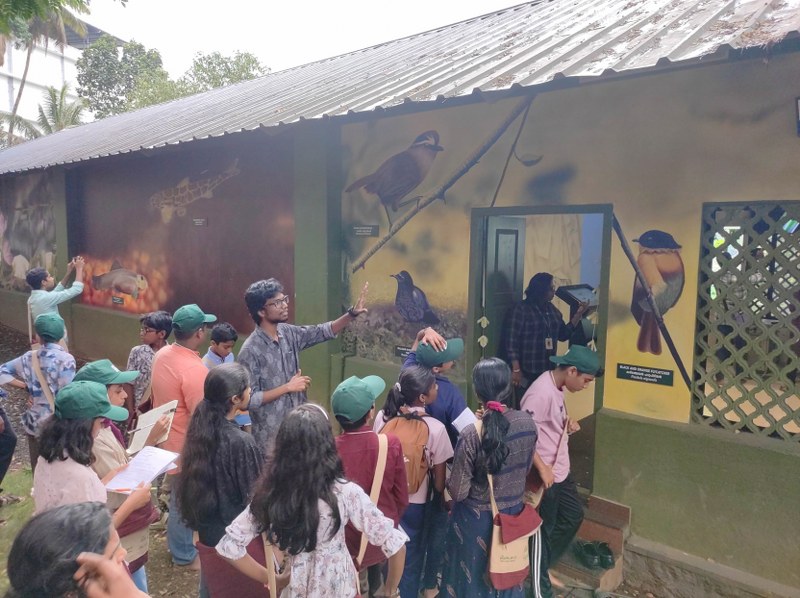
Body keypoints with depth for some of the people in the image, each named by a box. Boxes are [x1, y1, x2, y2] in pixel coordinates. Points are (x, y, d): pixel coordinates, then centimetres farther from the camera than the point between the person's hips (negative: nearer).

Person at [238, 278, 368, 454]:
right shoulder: (250, 351, -21)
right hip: (271, 433, -6)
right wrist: (287, 387, -21)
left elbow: (324, 331, 4)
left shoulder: (289, 333, -2)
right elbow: (250, 400, -21)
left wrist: (352, 313, -10)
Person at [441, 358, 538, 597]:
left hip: (476, 520, -4)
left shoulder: (472, 435, -29)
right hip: (513, 513, 4)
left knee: (472, 578, 21)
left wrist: (449, 483, 0)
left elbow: (458, 492, -19)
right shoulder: (528, 424, -14)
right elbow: (526, 468, 4)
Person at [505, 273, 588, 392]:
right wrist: (516, 370, -17)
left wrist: (578, 314, 4)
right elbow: (512, 341, -12)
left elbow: (563, 335, 14)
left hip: (549, 370, 6)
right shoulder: (521, 309, -9)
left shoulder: (551, 309, 11)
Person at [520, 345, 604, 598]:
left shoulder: (557, 387, 3)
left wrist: (568, 425, 0)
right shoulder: (542, 392, -27)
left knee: (573, 515, 22)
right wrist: (542, 468, -24)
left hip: (561, 470, 10)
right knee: (543, 529, 8)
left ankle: (542, 566, 39)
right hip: (545, 475, -9)